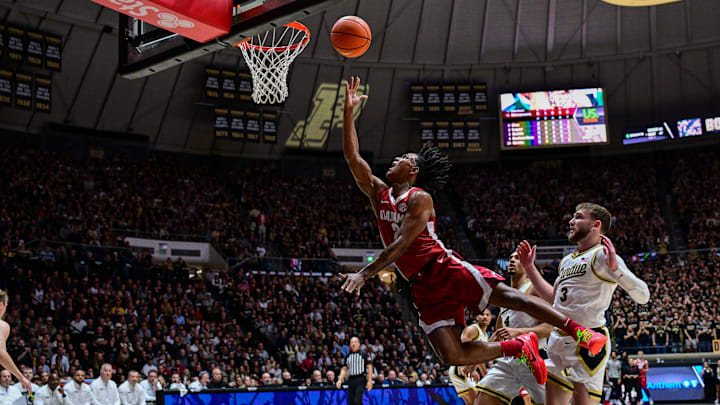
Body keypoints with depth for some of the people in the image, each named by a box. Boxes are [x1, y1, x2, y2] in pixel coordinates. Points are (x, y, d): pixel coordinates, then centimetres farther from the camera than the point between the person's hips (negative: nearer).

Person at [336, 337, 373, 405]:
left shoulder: (363, 354, 1)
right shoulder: (348, 356, 14)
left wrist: (370, 381, -10)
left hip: (361, 379, -5)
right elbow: (344, 369, 15)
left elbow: (369, 367, -2)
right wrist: (340, 380, 2)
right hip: (351, 380, 5)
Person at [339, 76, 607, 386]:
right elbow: (352, 157, 13)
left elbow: (401, 244, -13)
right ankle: (519, 347, 7)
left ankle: (581, 333, -17)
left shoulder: (419, 198, -2)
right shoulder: (379, 194, 18)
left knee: (505, 294, -20)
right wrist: (349, 111, 8)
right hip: (422, 288, 5)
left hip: (445, 267, -5)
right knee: (453, 355, -12)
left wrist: (365, 274, -18)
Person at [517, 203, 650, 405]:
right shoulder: (567, 261, 19)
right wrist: (529, 268, 29)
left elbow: (643, 296, -16)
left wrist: (615, 268, -31)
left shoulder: (602, 255, -7)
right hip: (559, 340, 8)